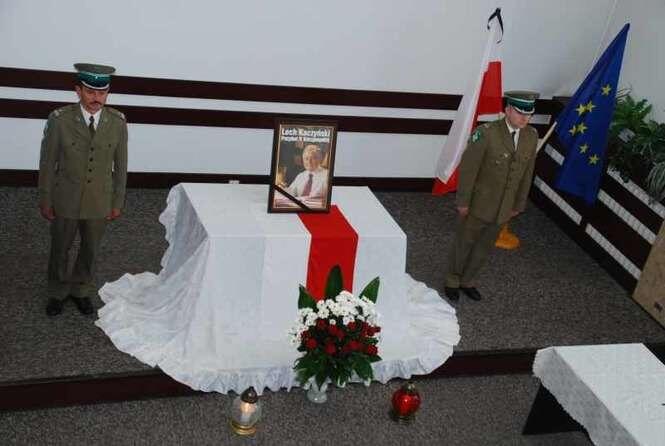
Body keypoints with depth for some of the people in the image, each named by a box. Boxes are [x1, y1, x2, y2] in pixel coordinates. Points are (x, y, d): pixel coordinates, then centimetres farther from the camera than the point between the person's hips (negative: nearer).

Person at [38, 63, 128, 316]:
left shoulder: (118, 122, -12)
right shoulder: (59, 120, -18)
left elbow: (120, 165, -3)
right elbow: (47, 163, -8)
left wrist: (118, 201, 1)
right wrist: (45, 200, -3)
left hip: (100, 202, 1)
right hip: (66, 201, -1)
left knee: (91, 249, 19)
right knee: (60, 248, 18)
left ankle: (81, 290, 44)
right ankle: (58, 292, 43)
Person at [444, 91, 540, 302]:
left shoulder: (532, 136, -6)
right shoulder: (487, 133, -23)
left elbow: (527, 173, 4)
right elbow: (468, 168, -17)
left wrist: (519, 204, 10)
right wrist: (462, 202, -13)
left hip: (503, 209, 5)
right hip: (478, 205, -5)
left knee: (484, 247, 20)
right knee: (464, 243, 15)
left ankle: (467, 281, 40)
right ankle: (452, 281, 36)